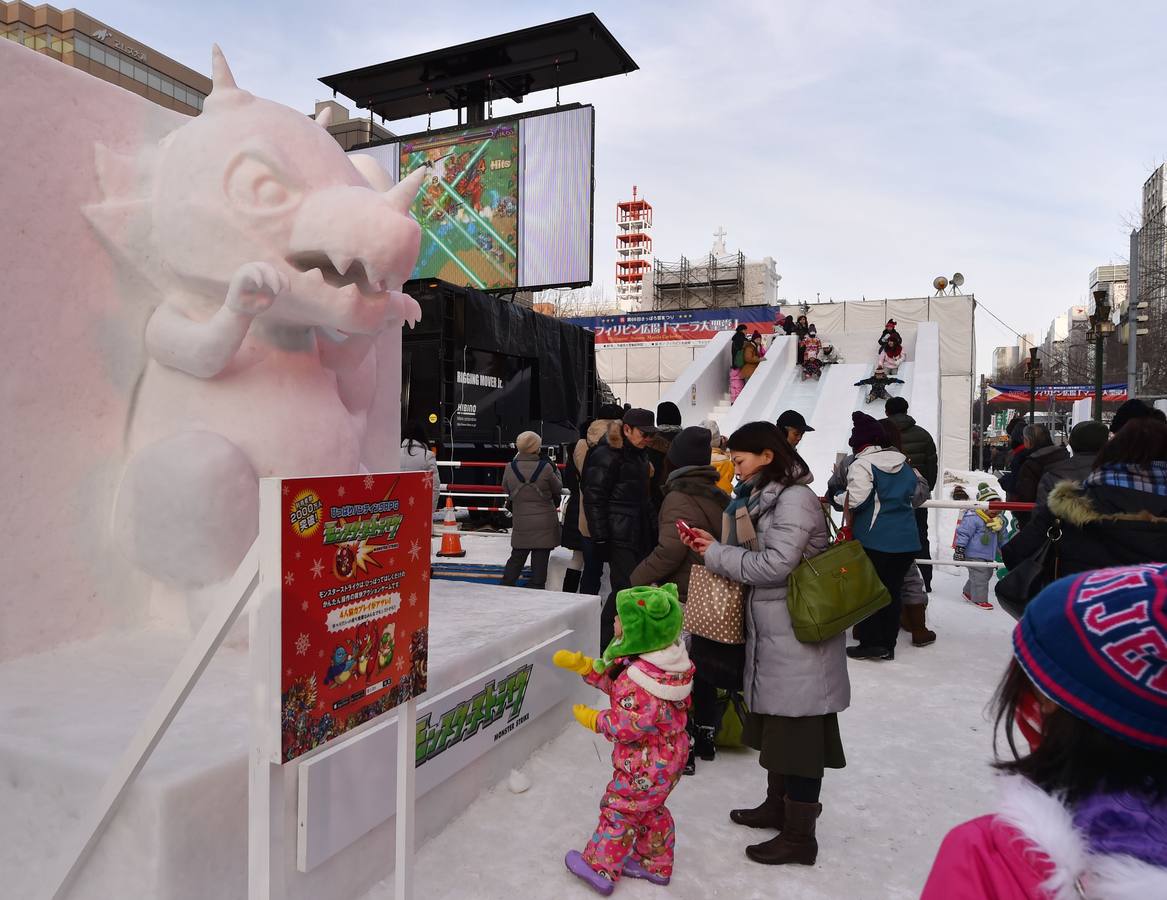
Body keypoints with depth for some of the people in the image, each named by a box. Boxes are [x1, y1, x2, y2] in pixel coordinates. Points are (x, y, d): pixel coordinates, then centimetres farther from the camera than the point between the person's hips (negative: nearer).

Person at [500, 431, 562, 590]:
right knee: (540, 562, 4)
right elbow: (558, 489, 0)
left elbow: (506, 489, 11)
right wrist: (556, 471, 18)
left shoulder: (510, 468, -6)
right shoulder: (545, 468, -14)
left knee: (516, 559, 18)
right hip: (545, 524, -3)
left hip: (520, 524, 3)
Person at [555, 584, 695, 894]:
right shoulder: (654, 659, -4)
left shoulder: (644, 678, -36)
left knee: (618, 810, 9)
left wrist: (594, 719, -15)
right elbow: (615, 681, 6)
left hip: (645, 767, -9)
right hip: (667, 758, 9)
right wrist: (583, 665, -2)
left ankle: (600, 869, 26)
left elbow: (629, 726, -31)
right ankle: (656, 864, 42)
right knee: (651, 810, 25)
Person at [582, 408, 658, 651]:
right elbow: (594, 500, -15)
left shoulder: (639, 456, 17)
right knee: (625, 588, -10)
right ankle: (602, 645, 0)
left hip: (640, 535, 9)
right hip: (619, 537, -9)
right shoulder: (606, 455, -11)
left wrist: (653, 530, 20)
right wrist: (600, 539, -19)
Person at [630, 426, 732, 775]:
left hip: (682, 601, -8)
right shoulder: (719, 496, 7)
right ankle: (705, 738, 32)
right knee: (702, 672, 19)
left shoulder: (679, 498, -16)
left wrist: (638, 577, -12)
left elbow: (670, 550, -24)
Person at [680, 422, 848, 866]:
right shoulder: (766, 497, 13)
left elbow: (774, 564, -22)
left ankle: (799, 836, 12)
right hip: (773, 634, 10)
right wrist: (717, 547, 0)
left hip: (797, 637, -9)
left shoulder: (795, 498, -16)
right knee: (777, 726, 20)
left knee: (798, 732, 1)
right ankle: (777, 807, 36)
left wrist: (717, 555, -12)